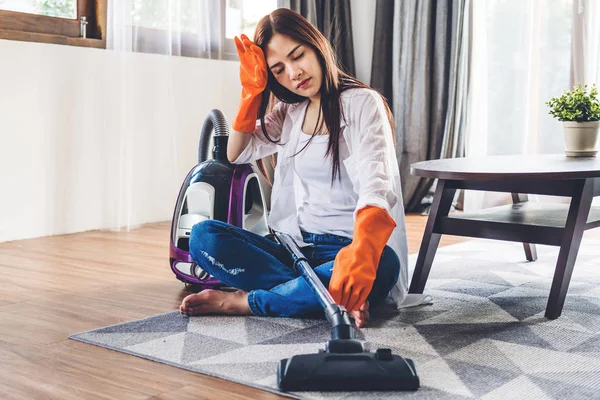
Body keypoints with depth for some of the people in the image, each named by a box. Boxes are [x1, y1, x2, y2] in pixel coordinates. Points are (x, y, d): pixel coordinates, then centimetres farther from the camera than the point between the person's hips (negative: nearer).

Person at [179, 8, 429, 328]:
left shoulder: (362, 103, -8)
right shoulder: (290, 112, 14)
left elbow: (375, 187, -24)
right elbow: (237, 154, 13)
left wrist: (361, 252, -45)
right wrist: (252, 90, 2)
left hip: (345, 249, -5)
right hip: (296, 246, 5)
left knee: (381, 265, -40)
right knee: (203, 236, -17)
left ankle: (243, 301, -25)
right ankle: (333, 296, -25)